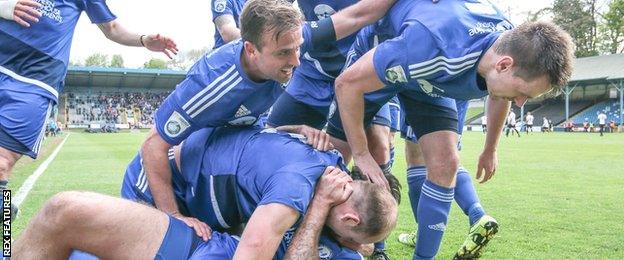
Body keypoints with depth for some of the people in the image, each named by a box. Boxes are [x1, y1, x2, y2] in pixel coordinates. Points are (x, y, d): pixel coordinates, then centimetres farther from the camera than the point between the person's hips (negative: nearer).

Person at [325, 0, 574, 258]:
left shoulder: (515, 46, -22)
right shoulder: (432, 47, -45)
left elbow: (499, 95, 6)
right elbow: (347, 83, -34)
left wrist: (490, 151, 17)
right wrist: (361, 154, -25)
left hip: (430, 77, 5)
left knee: (444, 164, -10)